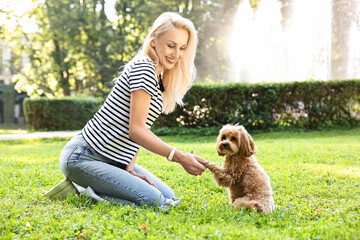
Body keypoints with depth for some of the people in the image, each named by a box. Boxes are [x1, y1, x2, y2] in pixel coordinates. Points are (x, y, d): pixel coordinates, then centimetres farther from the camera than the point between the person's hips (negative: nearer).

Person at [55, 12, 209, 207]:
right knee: (152, 201, -21)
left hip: (113, 160, 10)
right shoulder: (143, 68, -16)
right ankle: (80, 190, -6)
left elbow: (139, 129, 11)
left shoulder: (159, 76, 15)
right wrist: (180, 157, -29)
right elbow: (136, 130, -23)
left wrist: (130, 168, -3)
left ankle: (86, 189, 9)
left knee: (168, 197, 5)